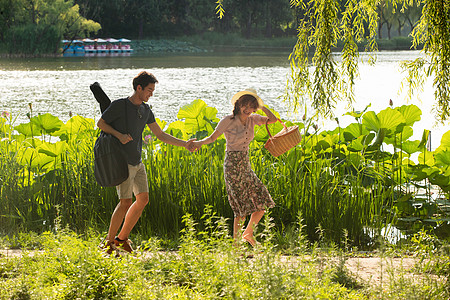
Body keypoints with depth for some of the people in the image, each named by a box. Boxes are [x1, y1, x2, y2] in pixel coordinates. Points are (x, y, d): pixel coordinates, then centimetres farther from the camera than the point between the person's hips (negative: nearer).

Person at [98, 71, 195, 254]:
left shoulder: (146, 110, 11)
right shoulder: (119, 105, -10)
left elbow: (160, 135, 16)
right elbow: (101, 123, -2)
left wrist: (184, 144, 8)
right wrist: (119, 135, -17)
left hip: (137, 162, 8)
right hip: (123, 162, -8)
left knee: (143, 199, 3)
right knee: (126, 202, -11)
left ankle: (122, 239, 13)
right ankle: (109, 242, 1)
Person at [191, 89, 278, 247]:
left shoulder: (252, 120, 7)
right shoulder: (228, 121, -11)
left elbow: (273, 119, 2)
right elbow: (213, 137, -14)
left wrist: (261, 106, -4)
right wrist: (200, 143, -32)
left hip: (246, 166, 7)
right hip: (233, 166, -7)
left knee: (262, 201, 6)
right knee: (243, 206, -9)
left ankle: (248, 233, 25)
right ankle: (236, 242, 1)